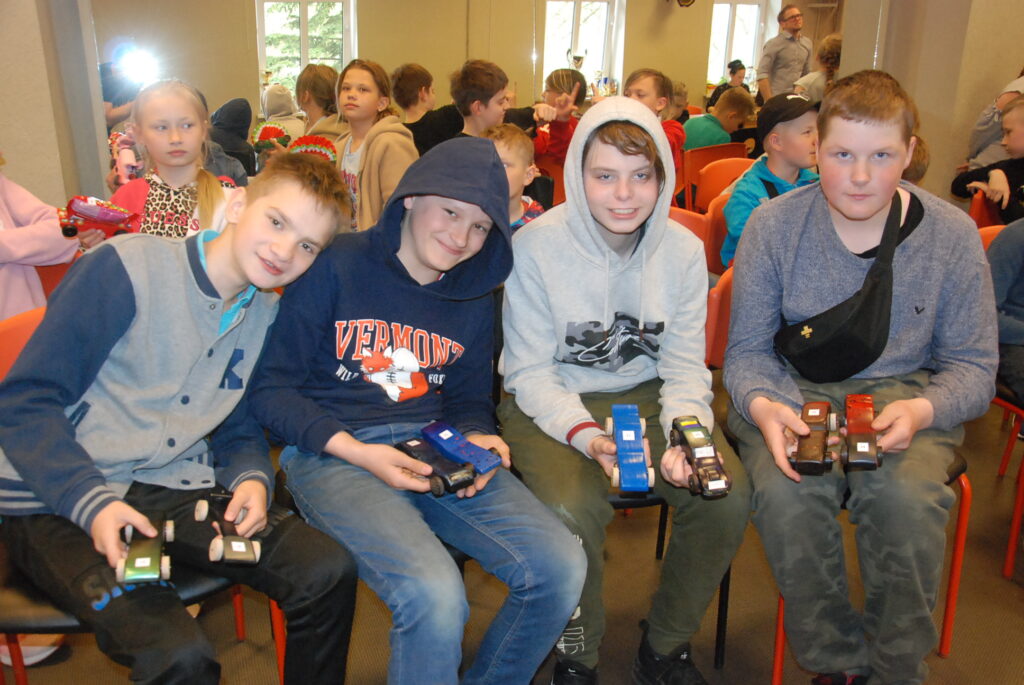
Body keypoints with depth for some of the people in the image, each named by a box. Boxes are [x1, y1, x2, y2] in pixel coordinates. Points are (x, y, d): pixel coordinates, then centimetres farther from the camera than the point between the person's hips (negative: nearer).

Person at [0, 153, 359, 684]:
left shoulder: (266, 316, 9)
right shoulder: (127, 268, -10)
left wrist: (252, 479, -5)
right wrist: (93, 502, -23)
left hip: (175, 491, 6)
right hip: (58, 503, -5)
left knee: (329, 571, -16)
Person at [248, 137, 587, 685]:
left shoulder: (474, 296, 13)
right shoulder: (336, 267, -4)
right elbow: (271, 389, -3)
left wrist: (476, 437, -2)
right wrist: (356, 452, -16)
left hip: (435, 448, 6)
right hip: (331, 451, -5)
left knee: (561, 568, -13)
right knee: (434, 595, -31)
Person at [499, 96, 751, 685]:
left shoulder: (683, 249, -4)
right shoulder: (538, 245, -14)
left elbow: (685, 367, 0)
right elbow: (529, 371, -10)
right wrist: (584, 434, -27)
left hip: (647, 395, 4)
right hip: (551, 403, -3)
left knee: (728, 496, -19)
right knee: (572, 510, -31)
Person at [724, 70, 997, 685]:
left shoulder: (952, 234, -3)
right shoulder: (774, 225, -5)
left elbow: (973, 366, 1)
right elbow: (748, 350, -1)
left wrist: (920, 410, -21)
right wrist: (763, 405, -24)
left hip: (903, 391, 1)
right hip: (793, 393, 0)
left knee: (906, 497, -31)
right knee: (787, 495, -31)